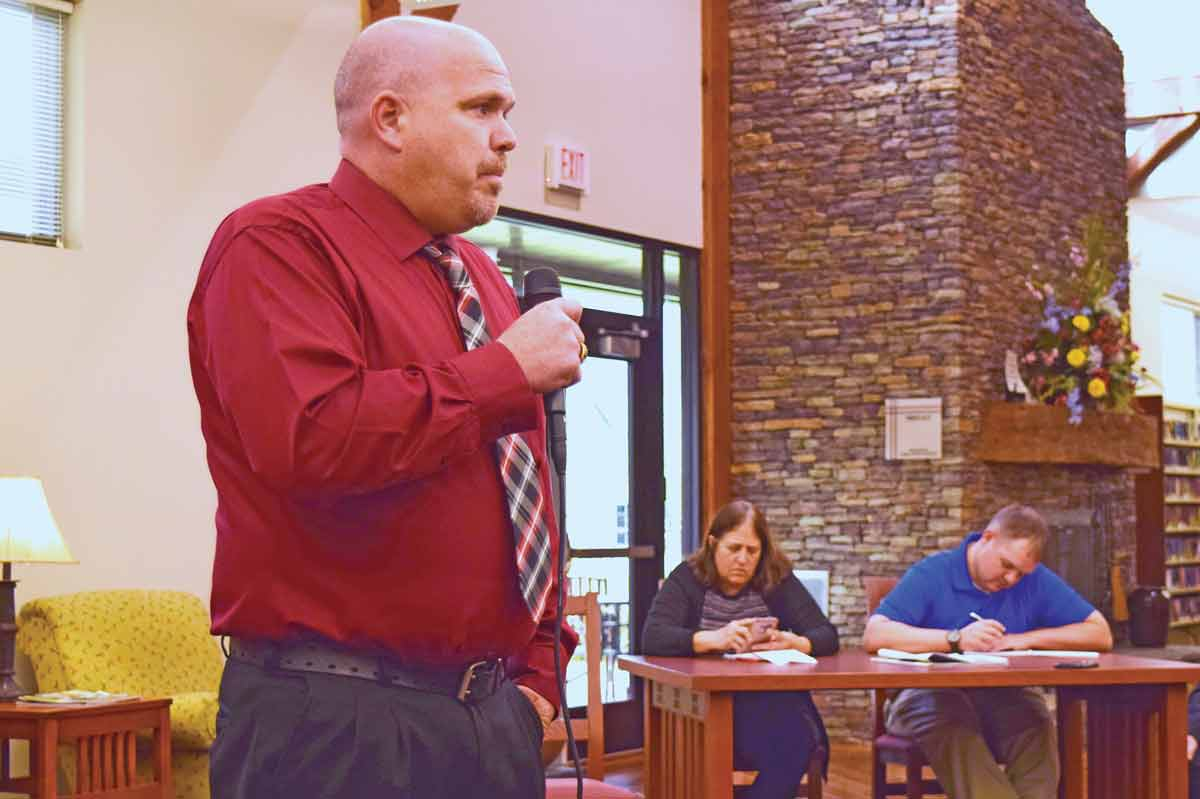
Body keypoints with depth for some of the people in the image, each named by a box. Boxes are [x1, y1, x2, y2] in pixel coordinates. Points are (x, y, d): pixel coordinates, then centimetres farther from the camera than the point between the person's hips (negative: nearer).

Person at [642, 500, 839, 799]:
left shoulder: (778, 580, 9)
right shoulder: (687, 579, 4)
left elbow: (827, 636, 5)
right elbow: (652, 638, -11)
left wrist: (791, 643, -19)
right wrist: (714, 639, -27)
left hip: (774, 705, 3)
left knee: (800, 742, -31)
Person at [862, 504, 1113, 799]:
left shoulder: (1037, 581, 7)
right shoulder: (931, 574, -3)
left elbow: (1101, 634, 6)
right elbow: (874, 635, -15)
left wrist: (1026, 639, -7)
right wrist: (955, 639, -24)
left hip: (1004, 696, 3)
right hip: (932, 694, -3)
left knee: (1036, 729, -31)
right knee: (957, 732, -37)